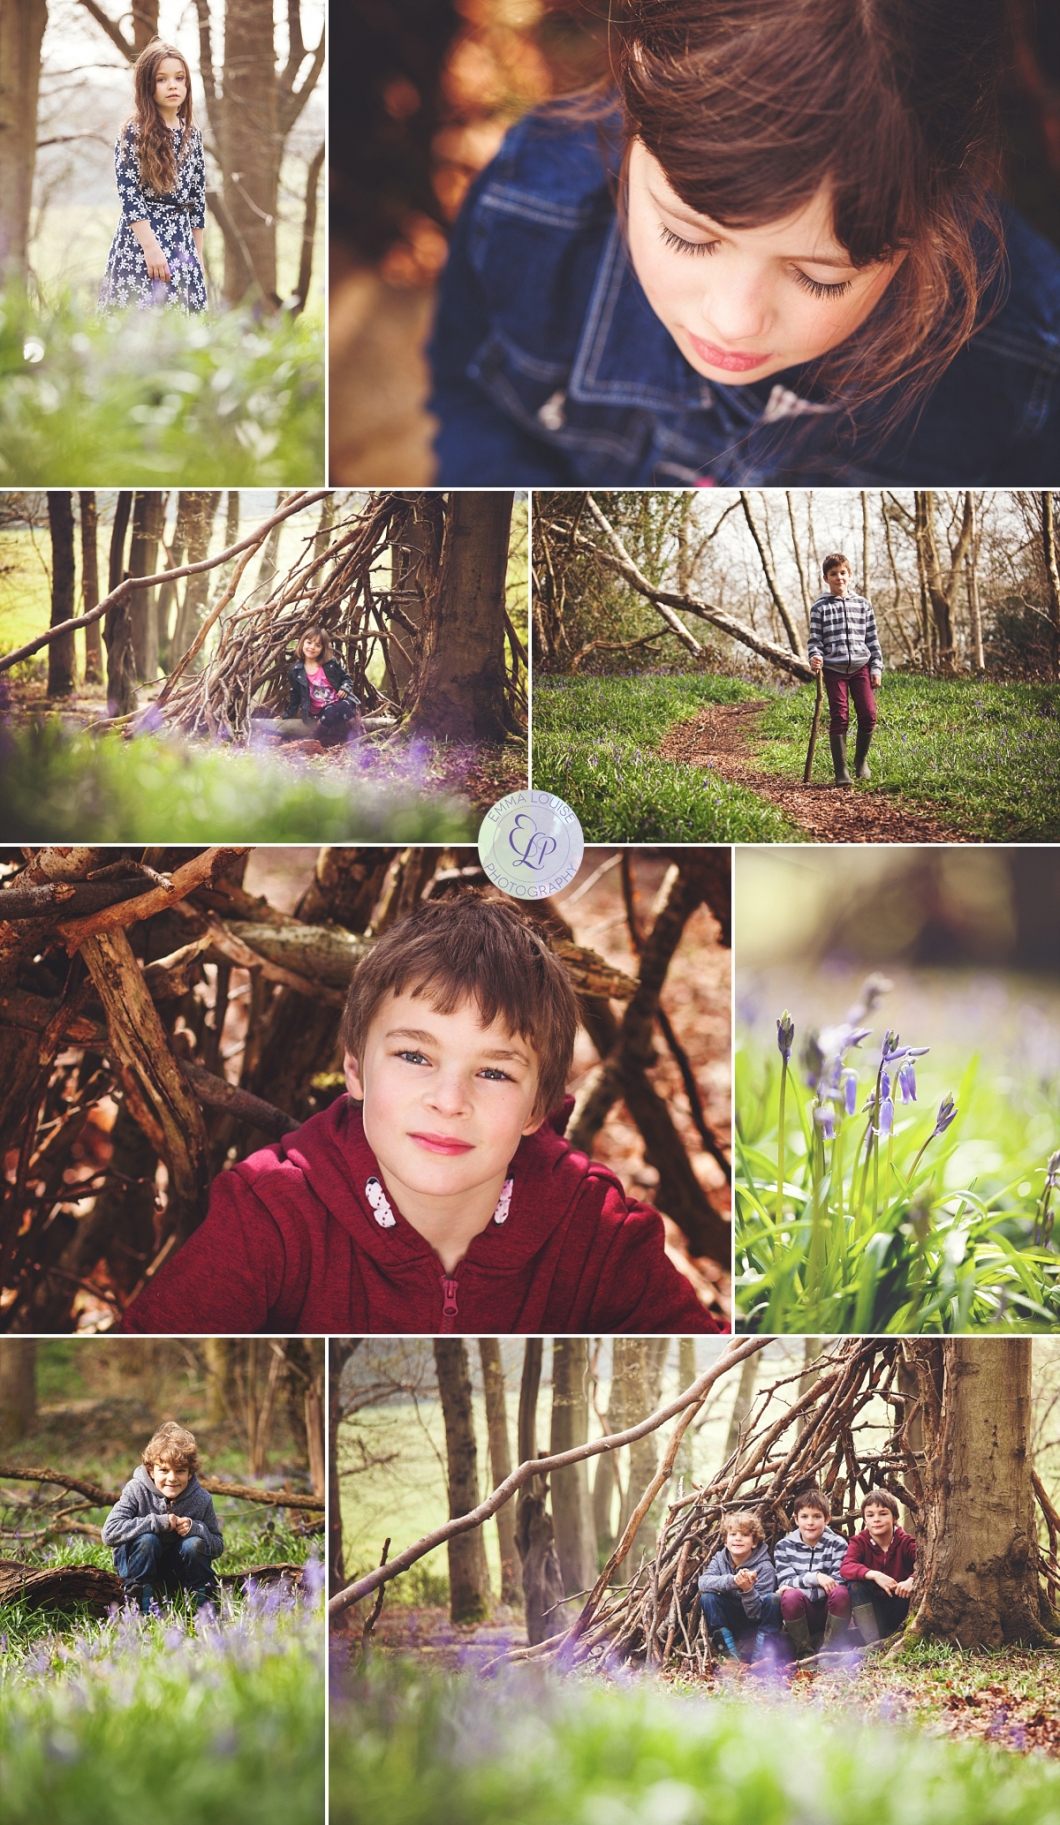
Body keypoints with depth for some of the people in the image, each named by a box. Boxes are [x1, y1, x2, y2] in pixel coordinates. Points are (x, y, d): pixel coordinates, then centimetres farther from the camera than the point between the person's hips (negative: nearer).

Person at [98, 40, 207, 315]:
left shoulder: (192, 134, 11)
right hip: (141, 242, -5)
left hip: (183, 243, 5)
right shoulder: (134, 132, -5)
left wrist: (198, 255, 14)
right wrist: (151, 246, -18)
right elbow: (128, 194, -11)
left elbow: (198, 196, 15)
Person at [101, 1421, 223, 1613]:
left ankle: (204, 1602, -7)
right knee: (147, 1539, -32)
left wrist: (196, 1529, -27)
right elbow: (109, 1533, -31)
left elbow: (218, 1546, -5)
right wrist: (156, 1522, -33)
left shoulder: (201, 1499, -12)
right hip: (138, 1565, -2)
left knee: (195, 1544, -26)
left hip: (175, 1572, 2)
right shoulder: (137, 1490, -20)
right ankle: (139, 1606, -18)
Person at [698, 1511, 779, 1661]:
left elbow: (756, 1614, -20)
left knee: (772, 1599, -30)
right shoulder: (720, 1559, -4)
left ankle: (759, 1657, -23)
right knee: (707, 1597, -22)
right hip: (731, 1627, 3)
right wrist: (732, 1581, -41)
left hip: (757, 1626, -3)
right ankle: (730, 1653, -18)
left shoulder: (764, 1568, -16)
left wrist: (748, 1589, -40)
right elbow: (703, 1582, -25)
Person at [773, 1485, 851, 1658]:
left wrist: (797, 1585, -22)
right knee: (791, 1595, -32)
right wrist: (815, 1577, -28)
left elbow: (837, 1584, -15)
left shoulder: (837, 1544, -4)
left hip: (830, 1613, 0)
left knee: (841, 1592, -32)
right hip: (800, 1618, 0)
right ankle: (804, 1651, -15)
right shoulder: (784, 1546, 0)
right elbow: (785, 1583, -11)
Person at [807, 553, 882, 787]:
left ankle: (861, 760, 20)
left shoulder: (862, 604, 9)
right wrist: (815, 657, -20)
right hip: (834, 669, -2)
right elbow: (815, 639, 1)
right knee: (839, 718, -5)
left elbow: (872, 638, 11)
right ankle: (841, 771, 0)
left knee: (868, 714, -4)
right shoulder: (820, 607, 2)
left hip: (861, 666, 2)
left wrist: (876, 668, 6)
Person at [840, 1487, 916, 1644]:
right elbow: (845, 1568, -28)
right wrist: (874, 1575, -45)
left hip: (900, 1606, -1)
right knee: (855, 1584, -27)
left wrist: (911, 1581, -50)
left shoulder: (906, 1542, -9)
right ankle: (873, 1644, -33)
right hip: (871, 1609, 1)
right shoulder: (859, 1542, -8)